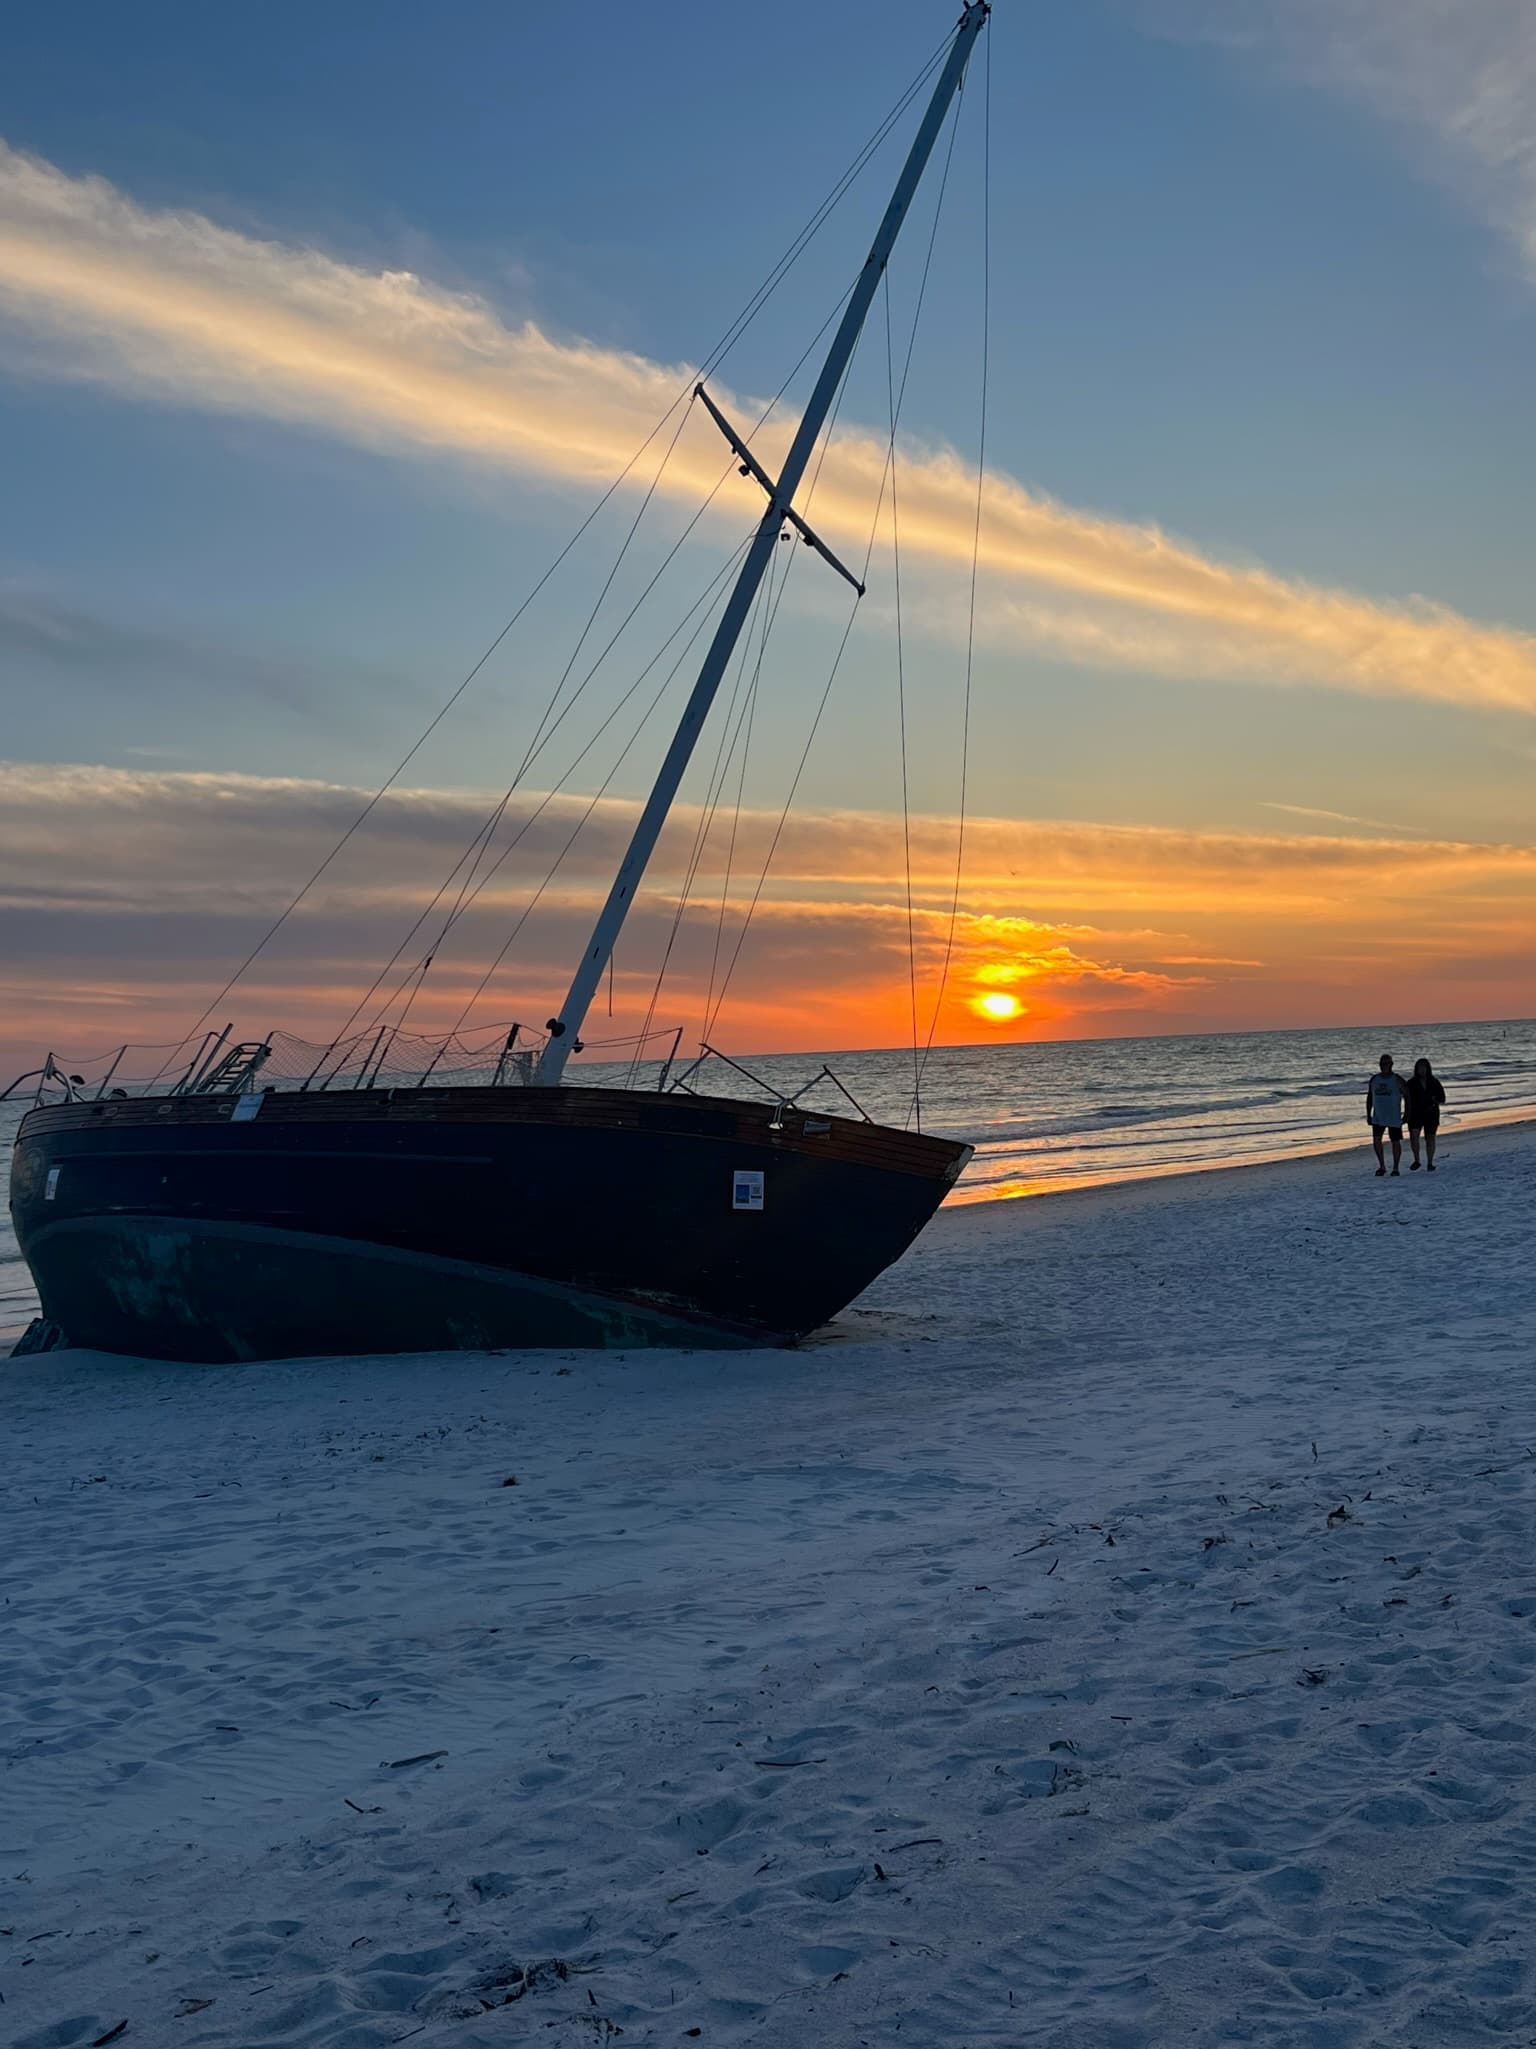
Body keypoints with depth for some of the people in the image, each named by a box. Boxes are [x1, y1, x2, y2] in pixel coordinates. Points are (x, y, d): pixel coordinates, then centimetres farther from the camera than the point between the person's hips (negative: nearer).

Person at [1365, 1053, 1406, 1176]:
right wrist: (1368, 1114, 7)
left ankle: (1395, 1168, 16)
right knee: (1376, 1140, -9)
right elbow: (1369, 1097, 12)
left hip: (1394, 1118, -3)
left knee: (1395, 1141, 5)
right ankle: (1382, 1166, 4)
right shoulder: (1374, 1079, 5)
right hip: (1378, 1117, 3)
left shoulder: (1397, 1080, -6)